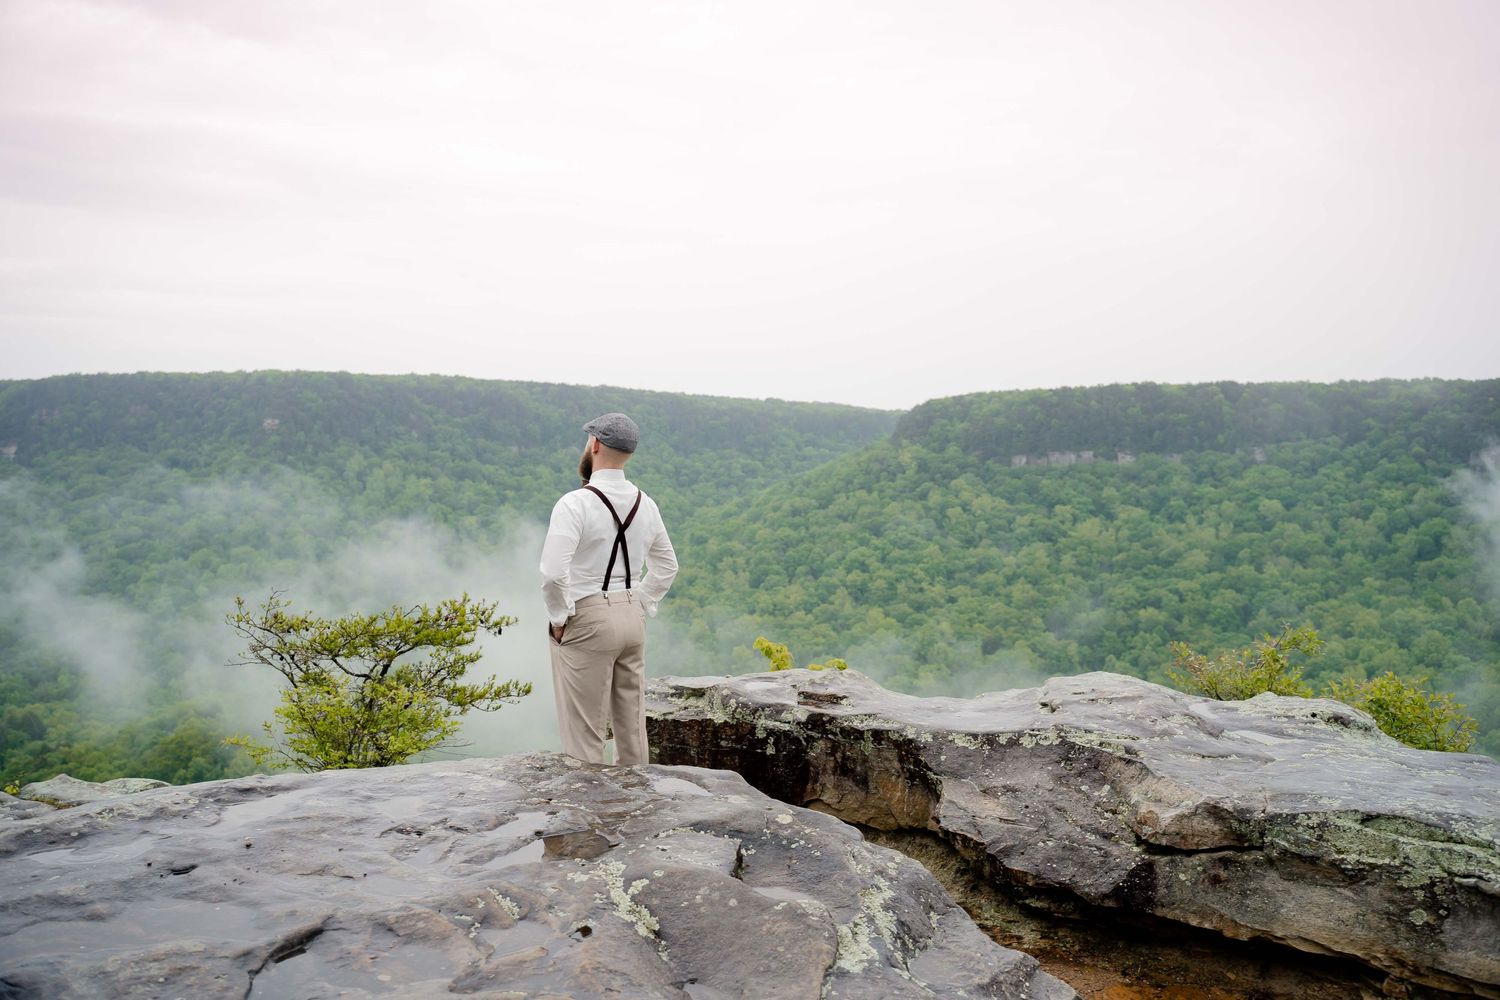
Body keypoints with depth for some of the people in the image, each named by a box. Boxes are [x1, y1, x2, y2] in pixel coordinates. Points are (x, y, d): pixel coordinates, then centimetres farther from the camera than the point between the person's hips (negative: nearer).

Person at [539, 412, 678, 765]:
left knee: (585, 731, 2)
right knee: (632, 723, 15)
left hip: (586, 621, -6)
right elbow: (666, 567, 16)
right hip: (632, 618, 6)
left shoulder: (575, 504, -16)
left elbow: (553, 573, -24)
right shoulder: (645, 504, 5)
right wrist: (641, 607, 16)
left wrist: (558, 618, -9)